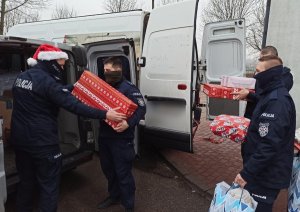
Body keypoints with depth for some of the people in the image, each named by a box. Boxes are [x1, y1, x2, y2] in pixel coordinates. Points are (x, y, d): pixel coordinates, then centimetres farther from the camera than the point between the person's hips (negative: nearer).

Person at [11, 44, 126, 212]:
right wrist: (105, 114, -25)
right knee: (49, 186, 4)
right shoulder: (48, 81, -20)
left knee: (26, 182, 24)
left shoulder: (21, 77, 9)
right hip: (43, 143, -9)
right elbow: (74, 105, -26)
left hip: (20, 140, 9)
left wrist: (72, 89, 24)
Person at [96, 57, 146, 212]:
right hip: (104, 136, 8)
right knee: (108, 169, 20)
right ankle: (114, 196, 42)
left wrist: (129, 123, -35)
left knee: (123, 173, 1)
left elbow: (141, 109, -19)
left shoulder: (129, 89, -11)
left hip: (121, 138, -8)